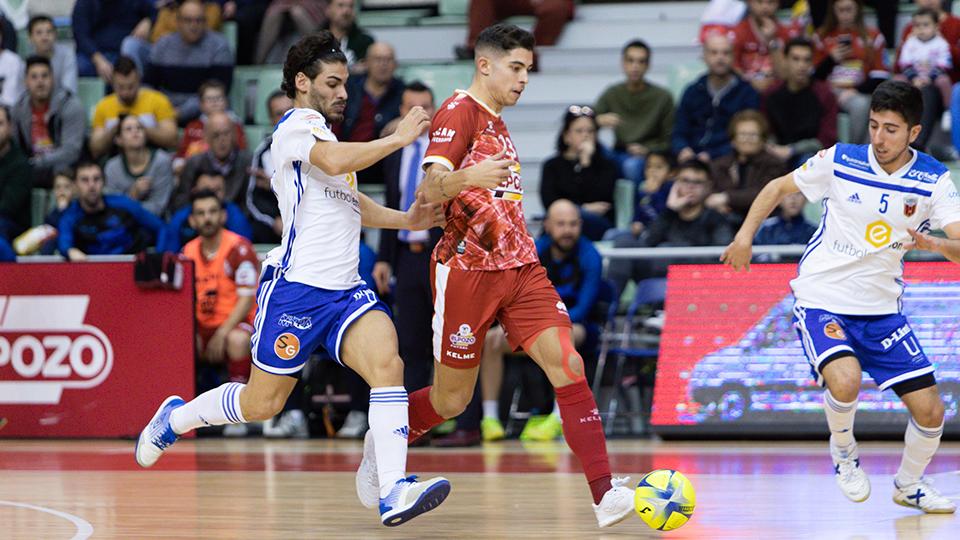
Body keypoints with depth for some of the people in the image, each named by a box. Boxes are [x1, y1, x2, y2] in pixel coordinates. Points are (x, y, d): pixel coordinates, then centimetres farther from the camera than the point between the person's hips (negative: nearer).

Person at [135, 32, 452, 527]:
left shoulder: (322, 133, 24)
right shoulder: (296, 125, -5)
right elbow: (336, 161, -26)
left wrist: (406, 220, 23)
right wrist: (397, 139, -16)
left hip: (346, 291, 7)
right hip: (296, 287, -7)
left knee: (386, 362, -20)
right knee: (262, 403, 2)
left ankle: (392, 493, -31)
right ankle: (174, 419, 31)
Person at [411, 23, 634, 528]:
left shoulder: (494, 122, 19)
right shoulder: (458, 113, -8)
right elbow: (429, 188, -23)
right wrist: (464, 178, -41)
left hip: (519, 266, 7)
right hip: (468, 270, -7)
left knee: (568, 365, -12)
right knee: (451, 399, 2)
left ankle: (605, 494, -21)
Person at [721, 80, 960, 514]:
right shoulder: (839, 161, -10)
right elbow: (779, 187, 6)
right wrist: (746, 234, -5)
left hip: (881, 308, 3)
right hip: (821, 299, -3)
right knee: (845, 381, -31)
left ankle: (908, 486, 31)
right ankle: (843, 450, 2)